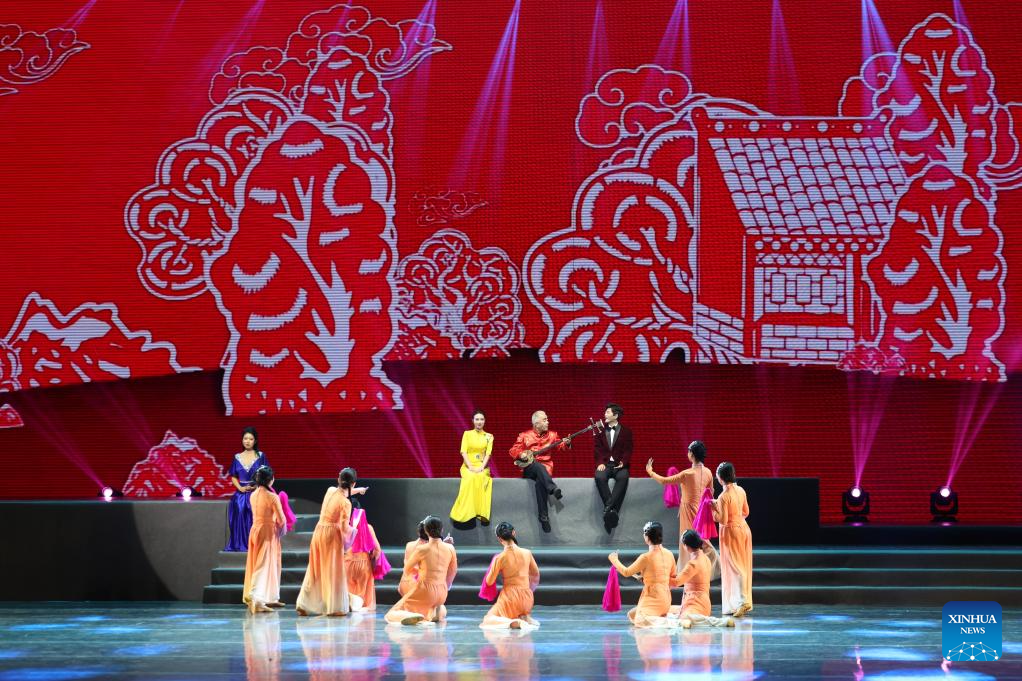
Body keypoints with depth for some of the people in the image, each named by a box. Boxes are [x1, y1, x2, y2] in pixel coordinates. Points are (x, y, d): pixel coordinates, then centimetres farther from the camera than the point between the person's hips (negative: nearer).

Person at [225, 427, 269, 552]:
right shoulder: (237, 457, 8)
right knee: (240, 521, -2)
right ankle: (240, 546, 5)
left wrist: (257, 486, -14)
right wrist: (240, 488, -6)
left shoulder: (260, 456, 1)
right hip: (241, 494, 3)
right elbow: (234, 477, 10)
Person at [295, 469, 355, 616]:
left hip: (319, 531, 6)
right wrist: (351, 530, 1)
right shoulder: (345, 503, -16)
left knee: (315, 570, 13)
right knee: (333, 571, 3)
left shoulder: (330, 490, 2)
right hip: (332, 534, -6)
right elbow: (344, 527, -19)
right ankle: (334, 607, 7)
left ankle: (304, 604, 13)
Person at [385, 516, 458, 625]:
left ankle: (414, 616, -26)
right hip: (442, 594, 5)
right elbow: (453, 572, 11)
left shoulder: (421, 549, -14)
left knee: (392, 614, 6)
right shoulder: (450, 548, -3)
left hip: (425, 591, -5)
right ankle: (438, 610, 4)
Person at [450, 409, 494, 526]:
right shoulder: (467, 434, 9)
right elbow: (463, 452, -1)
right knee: (471, 478, -36)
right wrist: (470, 467, -15)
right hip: (468, 466, -1)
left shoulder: (489, 436, 11)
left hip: (482, 466, 1)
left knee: (481, 477, -36)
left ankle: (482, 513, -40)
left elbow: (488, 453, 1)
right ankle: (466, 514, -40)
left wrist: (481, 467, -16)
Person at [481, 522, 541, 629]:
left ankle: (511, 622, -23)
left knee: (487, 619, 4)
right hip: (527, 598, 5)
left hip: (510, 596, -5)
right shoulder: (527, 553, -2)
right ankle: (526, 617, 4)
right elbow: (536, 574, 13)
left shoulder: (500, 558, -13)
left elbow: (489, 582, -5)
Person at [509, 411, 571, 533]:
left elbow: (559, 446, 1)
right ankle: (553, 488, -54)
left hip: (545, 467, 0)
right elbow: (513, 450, 8)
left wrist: (566, 443, -20)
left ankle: (544, 517, -34)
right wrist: (520, 455, -12)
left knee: (540, 482, -33)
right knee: (538, 465, -37)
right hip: (529, 469, 0)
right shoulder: (525, 436, 9)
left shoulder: (552, 435, 13)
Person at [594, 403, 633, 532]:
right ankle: (612, 511, -36)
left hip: (619, 464, -1)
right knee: (599, 477, -35)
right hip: (605, 464, 1)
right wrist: (600, 463, -10)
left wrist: (623, 462, -16)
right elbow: (597, 448, 8)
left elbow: (628, 450, 3)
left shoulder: (626, 431, 11)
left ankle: (608, 508, -44)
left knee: (623, 477, -38)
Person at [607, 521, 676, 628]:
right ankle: (662, 616, 7)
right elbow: (673, 578, 15)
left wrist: (614, 560, 12)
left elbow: (626, 572, -4)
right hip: (666, 599, 8)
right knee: (631, 615, 20)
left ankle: (666, 621, -24)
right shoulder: (669, 555, 4)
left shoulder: (646, 557, -15)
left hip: (652, 600, -8)